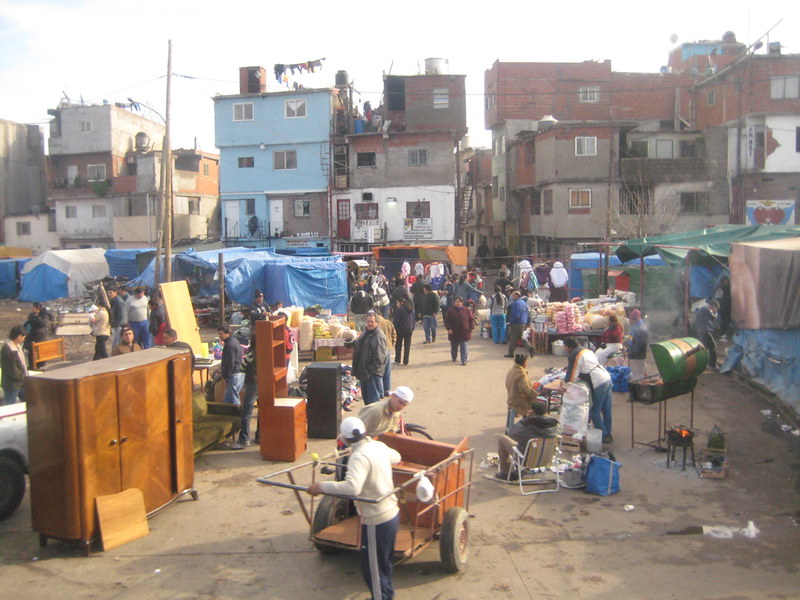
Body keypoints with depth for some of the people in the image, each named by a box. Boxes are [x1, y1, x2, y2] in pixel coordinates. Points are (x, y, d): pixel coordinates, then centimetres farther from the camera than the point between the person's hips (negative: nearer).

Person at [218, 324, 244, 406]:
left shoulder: (230, 345, -18)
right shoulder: (234, 340, 13)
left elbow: (230, 363, -20)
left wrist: (225, 376, -14)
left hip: (234, 374, -10)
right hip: (240, 372, 10)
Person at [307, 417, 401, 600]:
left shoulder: (359, 457, -24)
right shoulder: (379, 446, 2)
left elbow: (352, 487, -39)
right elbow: (396, 457, 24)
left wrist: (322, 486, -31)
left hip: (376, 521, -9)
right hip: (392, 513, 9)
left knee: (371, 567, 8)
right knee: (383, 562, 27)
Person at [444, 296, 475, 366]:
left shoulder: (467, 310, 1)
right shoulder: (450, 310, 0)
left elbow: (471, 319, 7)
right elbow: (447, 321, 0)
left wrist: (471, 328, -1)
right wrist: (449, 328, -11)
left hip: (464, 332, -1)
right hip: (454, 333, 1)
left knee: (464, 347, -4)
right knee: (454, 346, 15)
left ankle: (464, 361, 0)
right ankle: (453, 358, 37)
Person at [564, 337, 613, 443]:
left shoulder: (573, 356, -9)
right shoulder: (586, 350, 17)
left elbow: (572, 374, -8)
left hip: (598, 384, -9)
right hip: (607, 378, 9)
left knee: (594, 412, 4)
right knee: (606, 409, 17)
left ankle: (604, 436, 8)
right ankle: (608, 434, 27)